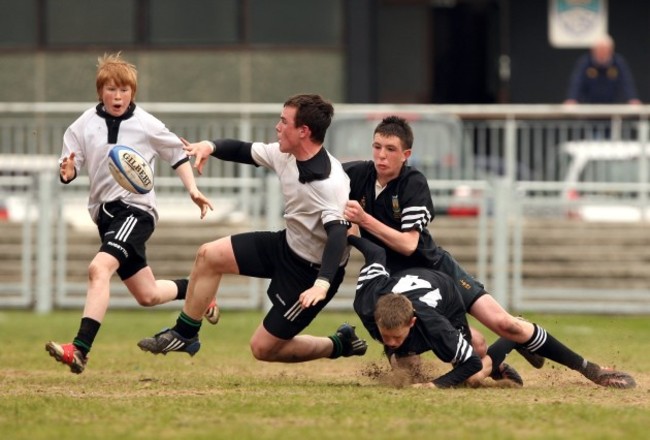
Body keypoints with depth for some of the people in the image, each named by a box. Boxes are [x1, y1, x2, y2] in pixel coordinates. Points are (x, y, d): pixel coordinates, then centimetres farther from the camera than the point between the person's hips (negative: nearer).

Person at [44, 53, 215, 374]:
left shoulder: (147, 125, -4)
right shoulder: (84, 125, 1)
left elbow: (177, 155, 11)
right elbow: (68, 168, 3)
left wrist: (193, 190, 3)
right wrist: (67, 171, -20)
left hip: (136, 208, -5)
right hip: (105, 213, 5)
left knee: (99, 268, -29)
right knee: (148, 295, 15)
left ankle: (80, 350, -35)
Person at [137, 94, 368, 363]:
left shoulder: (329, 184, -33)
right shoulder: (285, 155, -7)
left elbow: (338, 234, -43)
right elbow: (243, 151, 8)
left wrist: (322, 284, -58)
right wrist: (210, 146, -13)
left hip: (313, 270, -8)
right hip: (288, 244, 8)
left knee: (263, 348, -2)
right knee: (208, 256, 7)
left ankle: (340, 345, 16)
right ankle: (184, 335, 21)